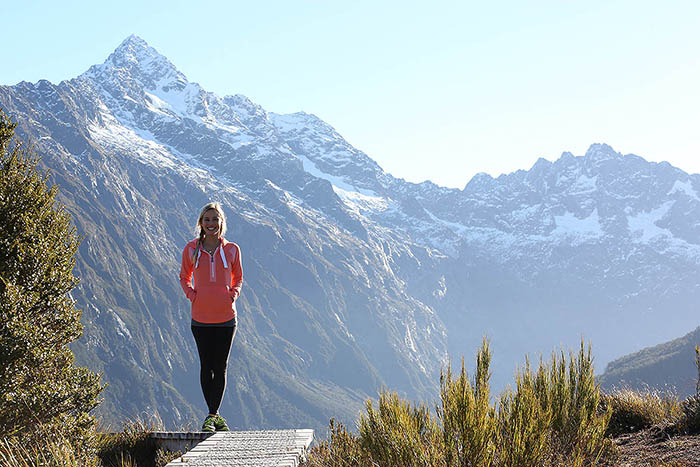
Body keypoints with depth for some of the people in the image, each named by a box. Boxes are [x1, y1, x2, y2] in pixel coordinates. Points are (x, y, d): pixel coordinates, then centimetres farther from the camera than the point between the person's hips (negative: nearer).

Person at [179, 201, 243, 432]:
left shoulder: (232, 250, 2)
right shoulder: (191, 249, 2)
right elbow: (184, 277, 15)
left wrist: (233, 295, -3)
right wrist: (192, 295, -3)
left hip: (226, 317, 0)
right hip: (201, 317, 0)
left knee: (220, 367, 0)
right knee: (206, 367, 4)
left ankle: (212, 416, 6)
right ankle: (215, 416, 14)